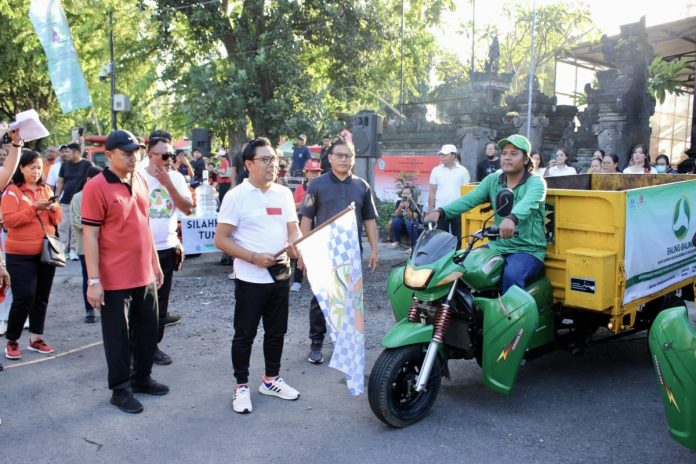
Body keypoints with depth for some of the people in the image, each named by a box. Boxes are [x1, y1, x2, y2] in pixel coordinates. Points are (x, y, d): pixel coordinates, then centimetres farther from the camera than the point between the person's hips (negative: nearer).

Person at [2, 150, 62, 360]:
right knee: (24, 297, -7)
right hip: (21, 254, -5)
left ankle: (36, 338, 20)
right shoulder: (12, 191, -5)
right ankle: (11, 341, 9)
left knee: (42, 297, 9)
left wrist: (54, 208, -11)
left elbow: (57, 219, 10)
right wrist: (34, 208, -22)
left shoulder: (46, 189, 11)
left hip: (46, 252, 5)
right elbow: (8, 220, -14)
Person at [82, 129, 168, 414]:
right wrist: (94, 281, -16)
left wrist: (155, 264, 17)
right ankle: (120, 389, 23)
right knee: (118, 336, 7)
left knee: (148, 330, 17)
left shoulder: (140, 181, 8)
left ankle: (142, 378, 35)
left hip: (144, 275, 7)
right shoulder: (96, 187, -13)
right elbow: (90, 236, -14)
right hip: (115, 279, -7)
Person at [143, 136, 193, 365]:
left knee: (161, 300, 11)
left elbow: (188, 208, -8)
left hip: (168, 248, 4)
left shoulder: (176, 178, 2)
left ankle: (153, 344, 23)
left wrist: (168, 183, -17)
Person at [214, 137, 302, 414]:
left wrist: (294, 243, -12)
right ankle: (241, 386, 23)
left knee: (276, 332, 17)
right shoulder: (236, 196, -10)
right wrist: (254, 257, -21)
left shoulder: (284, 193, 6)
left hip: (280, 276, 6)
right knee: (245, 335, 7)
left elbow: (293, 229, 12)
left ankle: (271, 380, 35)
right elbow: (221, 239, -12)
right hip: (250, 279, -5)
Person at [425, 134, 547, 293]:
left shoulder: (536, 182, -6)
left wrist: (512, 218, -53)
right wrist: (441, 211, -22)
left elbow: (528, 203, -29)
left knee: (511, 275, -34)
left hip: (528, 250, -5)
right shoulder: (493, 180, 10)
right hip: (497, 246, 5)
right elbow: (469, 199, -4)